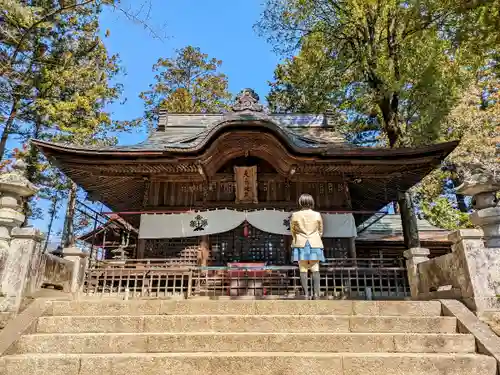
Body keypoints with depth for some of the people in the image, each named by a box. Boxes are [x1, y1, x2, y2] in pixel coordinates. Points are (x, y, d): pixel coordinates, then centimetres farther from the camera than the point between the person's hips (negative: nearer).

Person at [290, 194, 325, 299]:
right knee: (315, 269, 6)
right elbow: (320, 231, 9)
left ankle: (306, 294, 0)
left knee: (303, 270, 3)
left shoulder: (295, 215, -3)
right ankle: (316, 293, -2)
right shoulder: (317, 215, -1)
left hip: (300, 244, 0)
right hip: (315, 244, 1)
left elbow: (292, 231, 7)